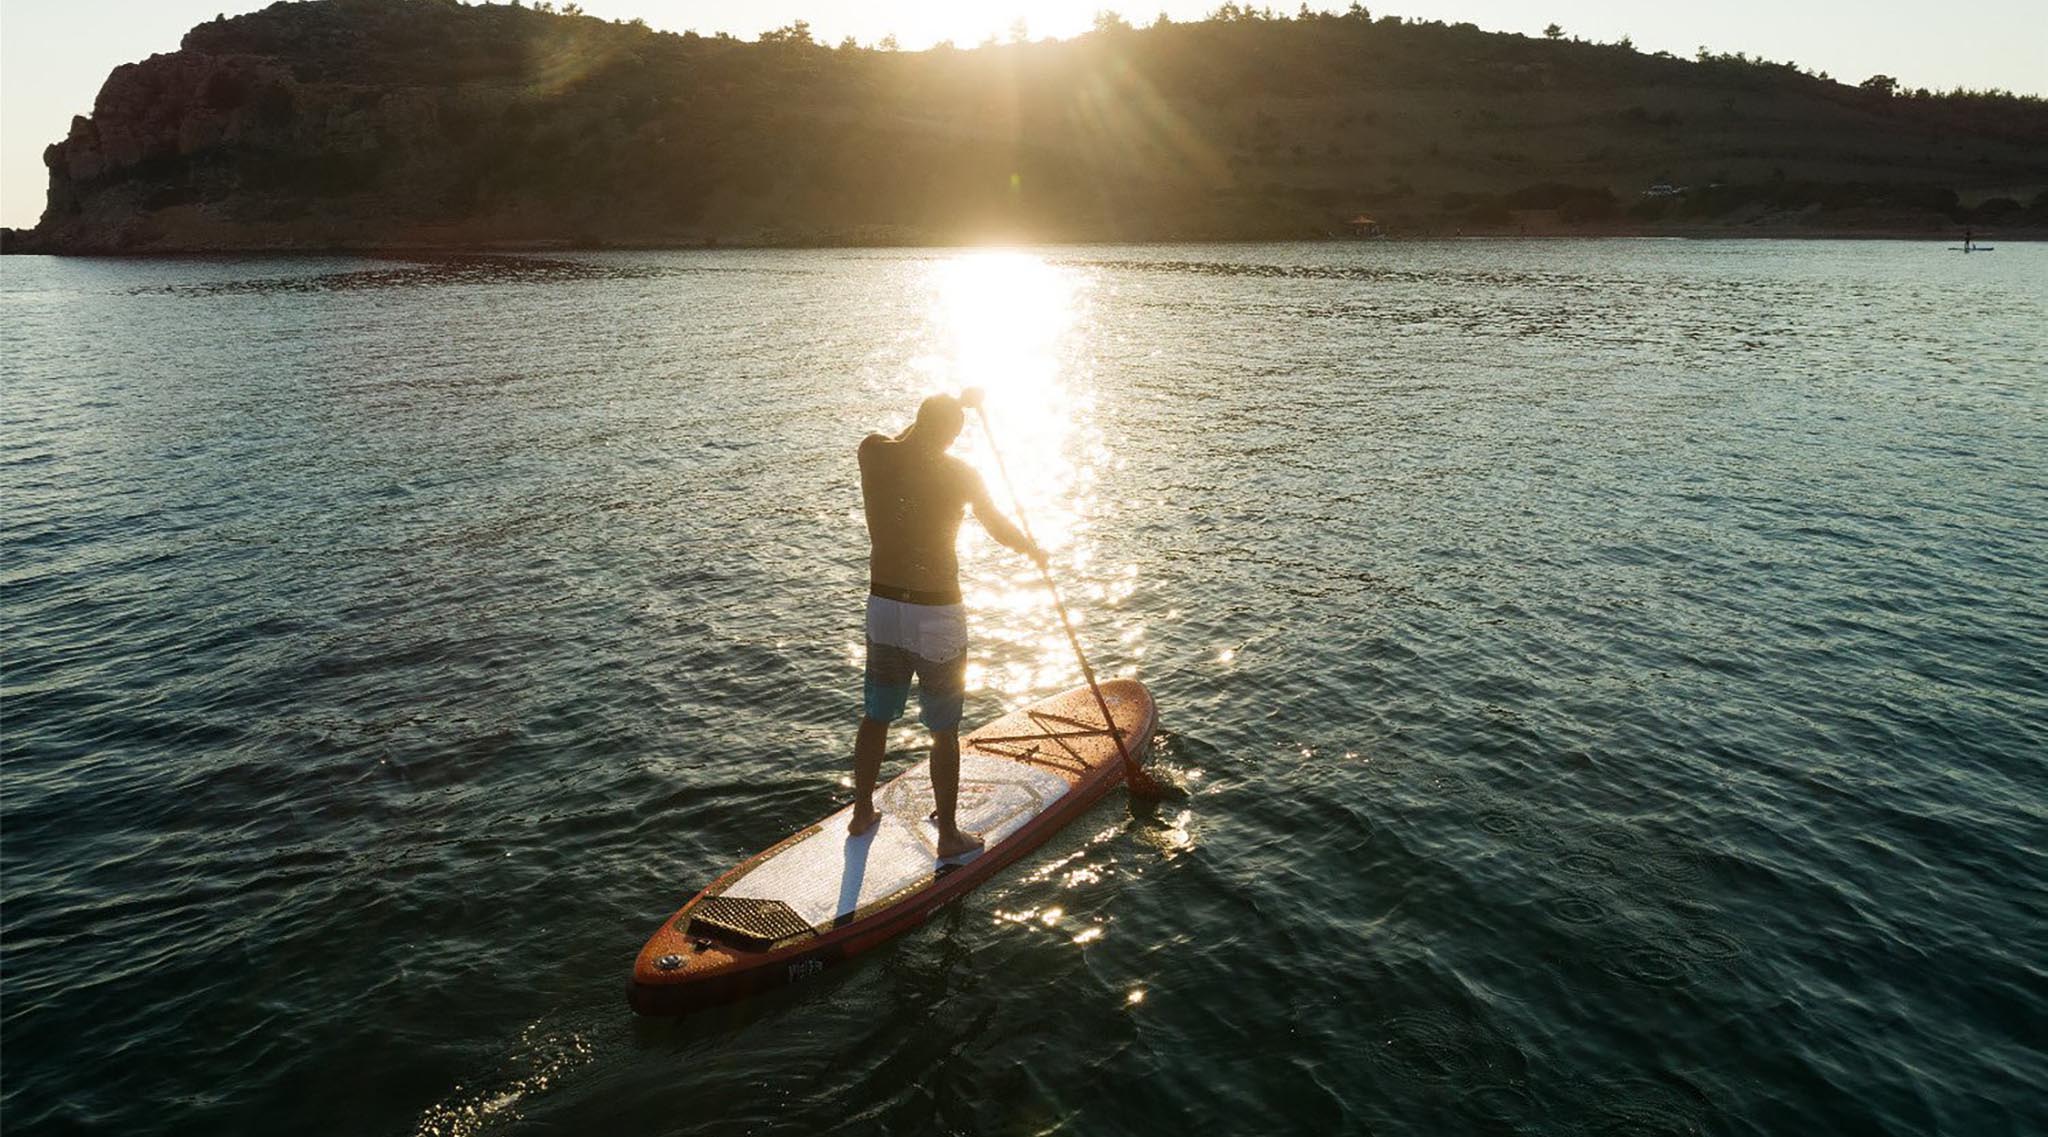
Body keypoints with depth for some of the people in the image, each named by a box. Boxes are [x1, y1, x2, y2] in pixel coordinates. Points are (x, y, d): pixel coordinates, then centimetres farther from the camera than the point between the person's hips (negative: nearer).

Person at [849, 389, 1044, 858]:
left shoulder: (872, 452, -3)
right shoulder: (958, 472, -12)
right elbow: (999, 528, -2)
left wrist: (957, 403, 27)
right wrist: (1034, 550, 18)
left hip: (882, 607, 5)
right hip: (937, 614, -4)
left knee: (875, 717, 20)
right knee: (944, 731, 7)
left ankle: (862, 813, 34)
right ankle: (949, 835, 17)